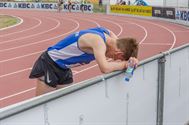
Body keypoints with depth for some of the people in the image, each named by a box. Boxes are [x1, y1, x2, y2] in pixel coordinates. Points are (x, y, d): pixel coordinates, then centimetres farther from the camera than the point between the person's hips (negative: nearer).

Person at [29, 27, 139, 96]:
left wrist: (131, 60, -15)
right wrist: (125, 64, -27)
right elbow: (105, 68, -43)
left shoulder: (109, 34, -7)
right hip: (50, 63, -9)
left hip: (63, 67, 9)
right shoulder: (98, 41, -33)